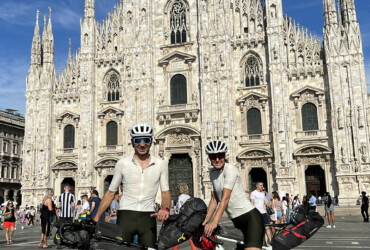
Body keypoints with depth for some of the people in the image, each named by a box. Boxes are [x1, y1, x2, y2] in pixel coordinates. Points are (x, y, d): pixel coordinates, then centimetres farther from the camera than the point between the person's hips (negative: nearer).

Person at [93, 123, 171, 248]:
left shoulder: (160, 164, 7)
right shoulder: (122, 163, 4)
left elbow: (165, 192, 8)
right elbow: (110, 193, 9)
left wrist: (165, 208, -14)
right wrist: (96, 218, 4)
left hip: (148, 218, 1)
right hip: (125, 216, -1)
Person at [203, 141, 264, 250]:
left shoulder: (230, 169, -14)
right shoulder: (212, 173, 9)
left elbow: (225, 198, -23)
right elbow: (214, 200, 10)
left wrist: (214, 221, -30)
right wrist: (205, 221, 3)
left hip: (250, 217, -8)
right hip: (236, 221, 8)